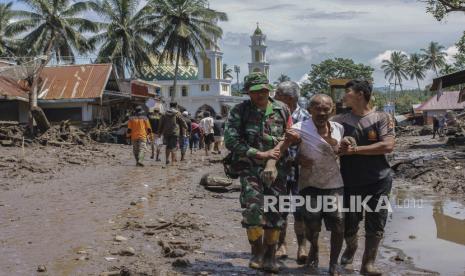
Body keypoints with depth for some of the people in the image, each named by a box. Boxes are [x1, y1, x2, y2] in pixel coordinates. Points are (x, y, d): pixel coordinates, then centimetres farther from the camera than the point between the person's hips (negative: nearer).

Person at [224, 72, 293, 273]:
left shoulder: (282, 110, 3)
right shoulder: (239, 111, -5)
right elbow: (231, 141, -11)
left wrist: (276, 153, -6)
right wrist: (260, 154, -14)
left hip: (276, 168, 3)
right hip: (250, 167, -2)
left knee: (275, 212, 5)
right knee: (253, 208, -16)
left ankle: (270, 257, 19)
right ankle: (257, 252, 4)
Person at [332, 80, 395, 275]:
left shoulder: (382, 118, -3)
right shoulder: (340, 120, 4)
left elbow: (388, 145, -15)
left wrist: (355, 150, -17)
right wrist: (339, 146, -22)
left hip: (378, 180, -2)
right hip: (350, 181, 2)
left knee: (375, 224, 2)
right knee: (348, 224, 9)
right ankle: (351, 247, 41)